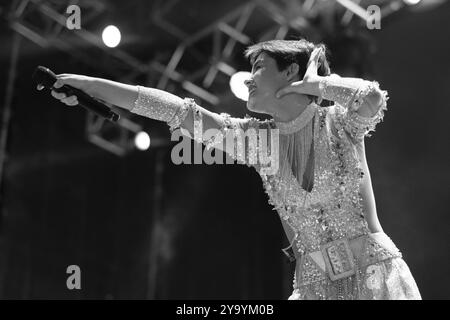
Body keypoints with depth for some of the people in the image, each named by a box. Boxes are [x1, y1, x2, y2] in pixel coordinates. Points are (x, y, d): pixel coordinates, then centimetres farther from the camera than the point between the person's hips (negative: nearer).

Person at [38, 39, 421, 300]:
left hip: (376, 275, -3)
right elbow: (176, 110, -1)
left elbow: (372, 98, -29)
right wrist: (88, 84, -2)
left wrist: (310, 82, -11)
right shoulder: (258, 138, 4)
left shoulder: (339, 122, -5)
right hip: (315, 285, 3)